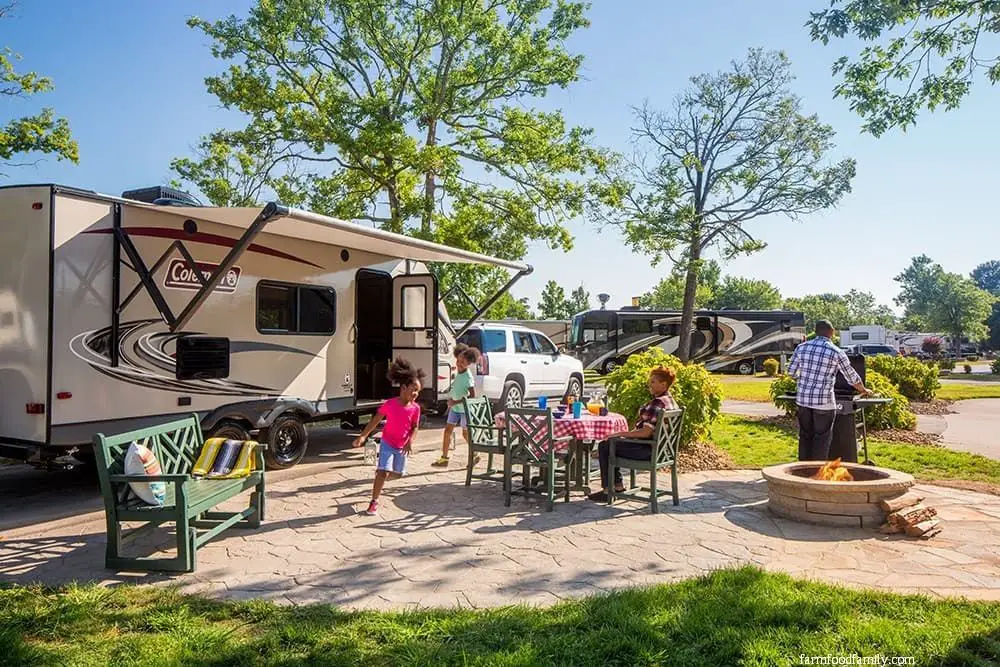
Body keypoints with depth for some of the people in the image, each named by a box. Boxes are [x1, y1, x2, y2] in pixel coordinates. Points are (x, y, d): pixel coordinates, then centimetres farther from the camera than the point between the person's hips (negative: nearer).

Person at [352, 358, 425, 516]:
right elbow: (375, 421, -13)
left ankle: (379, 473, 48)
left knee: (397, 474, 16)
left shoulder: (415, 408, -10)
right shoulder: (390, 404, -19)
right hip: (387, 444, -4)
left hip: (402, 446, 4)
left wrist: (410, 442, -17)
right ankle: (374, 502, -5)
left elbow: (415, 427, -1)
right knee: (384, 472, -16)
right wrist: (363, 436, -20)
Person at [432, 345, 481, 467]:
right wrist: (451, 400, 10)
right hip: (454, 408, 8)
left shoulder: (468, 377, -21)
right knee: (448, 430, 5)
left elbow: (472, 396, -23)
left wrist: (457, 402, -23)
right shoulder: (458, 373, 3)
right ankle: (444, 458, 11)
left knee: (466, 433, 4)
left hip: (464, 409, -8)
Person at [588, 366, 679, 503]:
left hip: (647, 450, -10)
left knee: (604, 446, 0)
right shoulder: (670, 401, 9)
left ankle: (607, 490, 7)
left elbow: (646, 432, -28)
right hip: (657, 447, 10)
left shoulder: (658, 403, -24)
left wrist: (621, 434, -17)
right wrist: (627, 433, 12)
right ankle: (618, 485, 22)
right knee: (611, 443, 21)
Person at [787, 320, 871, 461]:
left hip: (803, 399, 4)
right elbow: (852, 377, 6)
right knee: (822, 439, 6)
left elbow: (791, 372, 8)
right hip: (824, 402, -4)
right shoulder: (837, 352, -5)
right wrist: (863, 390, 25)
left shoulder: (802, 347, 3)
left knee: (805, 436, 14)